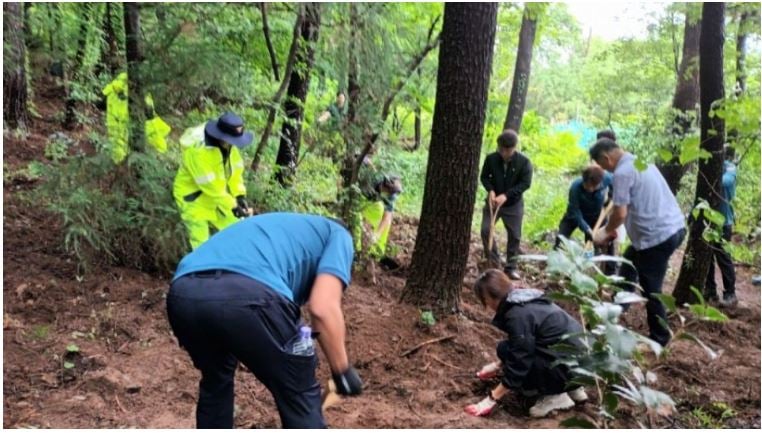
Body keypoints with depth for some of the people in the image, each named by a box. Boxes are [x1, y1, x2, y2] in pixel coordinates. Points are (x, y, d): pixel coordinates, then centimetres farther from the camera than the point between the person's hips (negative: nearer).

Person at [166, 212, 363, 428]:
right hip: (246, 294, -7)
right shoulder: (338, 235, 23)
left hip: (183, 294, 7)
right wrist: (343, 371, 17)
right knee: (300, 397, 17)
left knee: (215, 381, 35)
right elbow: (323, 308, 4)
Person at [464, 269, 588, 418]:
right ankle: (572, 388, 16)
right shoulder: (526, 300, 9)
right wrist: (498, 365, 32)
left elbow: (518, 364, -18)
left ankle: (555, 396, -2)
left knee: (505, 349, -9)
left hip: (569, 367, -9)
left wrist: (491, 399, -11)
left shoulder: (518, 315, -20)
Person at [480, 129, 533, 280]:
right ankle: (493, 261, 11)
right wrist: (490, 191, -19)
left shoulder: (524, 162, -15)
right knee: (485, 230, -6)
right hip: (493, 201, 1)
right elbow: (484, 177, 1)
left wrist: (505, 195, -25)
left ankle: (511, 267, 17)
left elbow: (525, 183, -16)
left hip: (513, 204, -1)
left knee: (514, 236, 3)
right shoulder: (491, 158, -10)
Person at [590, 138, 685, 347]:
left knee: (650, 290, 4)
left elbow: (621, 213, -19)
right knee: (629, 261, 27)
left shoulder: (622, 173, -15)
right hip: (674, 227, 10)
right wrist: (611, 229, 18)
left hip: (657, 236, -10)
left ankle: (659, 338, 17)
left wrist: (606, 232, 1)